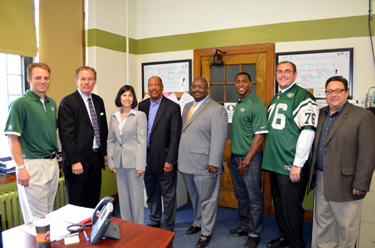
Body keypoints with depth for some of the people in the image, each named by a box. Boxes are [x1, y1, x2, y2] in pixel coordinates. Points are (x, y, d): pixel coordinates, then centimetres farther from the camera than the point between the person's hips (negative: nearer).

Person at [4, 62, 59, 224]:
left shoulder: (52, 103, 12)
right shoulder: (20, 104, -10)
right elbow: (12, 139, -12)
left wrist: (55, 159, 14)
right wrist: (21, 168, -18)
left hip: (52, 163, 7)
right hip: (33, 165, -7)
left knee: (49, 213, 16)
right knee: (37, 218, 1)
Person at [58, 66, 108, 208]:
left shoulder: (98, 101, 12)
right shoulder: (67, 102, -9)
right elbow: (66, 134, -14)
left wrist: (105, 152, 13)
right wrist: (74, 161, -18)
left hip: (96, 158, 6)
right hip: (78, 160, -6)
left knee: (93, 202, 16)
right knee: (77, 204, 5)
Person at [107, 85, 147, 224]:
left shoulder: (140, 116, -5)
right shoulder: (114, 117, 9)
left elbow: (142, 141, -10)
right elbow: (110, 141, 11)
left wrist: (140, 165, -14)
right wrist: (111, 162, 3)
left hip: (133, 161, -5)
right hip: (119, 162, 5)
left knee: (136, 196, 4)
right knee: (123, 196, 14)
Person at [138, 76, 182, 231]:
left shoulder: (173, 107, -9)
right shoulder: (142, 105, 7)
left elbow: (175, 136, -11)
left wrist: (170, 160, -15)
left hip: (164, 158, -5)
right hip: (146, 157, 5)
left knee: (168, 195, 7)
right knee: (151, 193, 19)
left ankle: (167, 227, 24)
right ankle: (154, 221, 38)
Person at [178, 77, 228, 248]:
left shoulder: (217, 109, -12)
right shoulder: (187, 107, 13)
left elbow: (218, 139, -16)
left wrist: (214, 163, -19)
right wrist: (179, 157, 15)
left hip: (204, 164, -7)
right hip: (187, 163, 7)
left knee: (207, 199, 7)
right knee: (194, 196, 22)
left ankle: (206, 232, 24)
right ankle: (198, 222, 43)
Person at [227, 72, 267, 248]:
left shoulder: (257, 105, -13)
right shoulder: (238, 104, 12)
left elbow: (259, 136, -17)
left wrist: (247, 160, -18)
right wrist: (232, 155, 16)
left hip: (250, 158, -8)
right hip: (235, 157, 8)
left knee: (254, 199, 4)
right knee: (241, 196, 18)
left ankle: (254, 234, 19)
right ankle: (245, 226, 34)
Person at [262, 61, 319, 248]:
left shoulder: (302, 96, -9)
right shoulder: (275, 99, 16)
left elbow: (308, 131, -17)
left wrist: (298, 164, -19)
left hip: (291, 165, -7)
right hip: (275, 163, 8)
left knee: (291, 208, 3)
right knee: (279, 204, 17)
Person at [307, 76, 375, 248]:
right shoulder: (320, 114, 11)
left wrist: (360, 185, -14)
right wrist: (313, 173, 7)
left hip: (345, 184, -6)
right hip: (321, 180, 6)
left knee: (346, 227, 8)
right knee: (323, 222, 18)